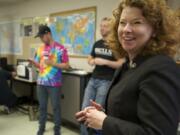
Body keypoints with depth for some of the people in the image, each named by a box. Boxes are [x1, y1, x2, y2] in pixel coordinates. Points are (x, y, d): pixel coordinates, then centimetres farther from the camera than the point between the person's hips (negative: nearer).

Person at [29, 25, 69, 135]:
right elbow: (39, 64, 14)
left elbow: (66, 65, -8)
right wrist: (33, 62, -7)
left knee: (56, 106, 6)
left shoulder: (60, 48, -6)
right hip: (41, 82, 5)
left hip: (54, 83, -5)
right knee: (42, 106, 15)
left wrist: (52, 63, -17)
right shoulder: (40, 49, 10)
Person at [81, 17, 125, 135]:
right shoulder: (97, 44, 13)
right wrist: (92, 61, -2)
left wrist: (105, 62, -19)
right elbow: (90, 59, 21)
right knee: (85, 109, 7)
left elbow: (121, 64, -12)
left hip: (106, 81, -6)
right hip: (93, 79, 6)